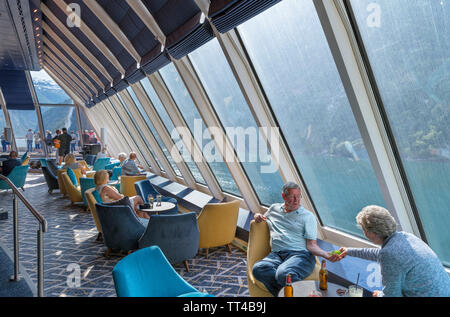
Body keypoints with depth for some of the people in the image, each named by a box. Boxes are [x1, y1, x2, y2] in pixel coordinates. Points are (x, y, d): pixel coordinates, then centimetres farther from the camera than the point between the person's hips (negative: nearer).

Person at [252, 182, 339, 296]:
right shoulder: (274, 208, 21)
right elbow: (263, 218, 39)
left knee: (283, 274, -39)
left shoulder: (308, 216, 11)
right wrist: (257, 216, 14)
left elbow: (311, 245, 5)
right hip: (276, 254, 4)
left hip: (300, 254, -3)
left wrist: (326, 255, -16)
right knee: (258, 269, -32)